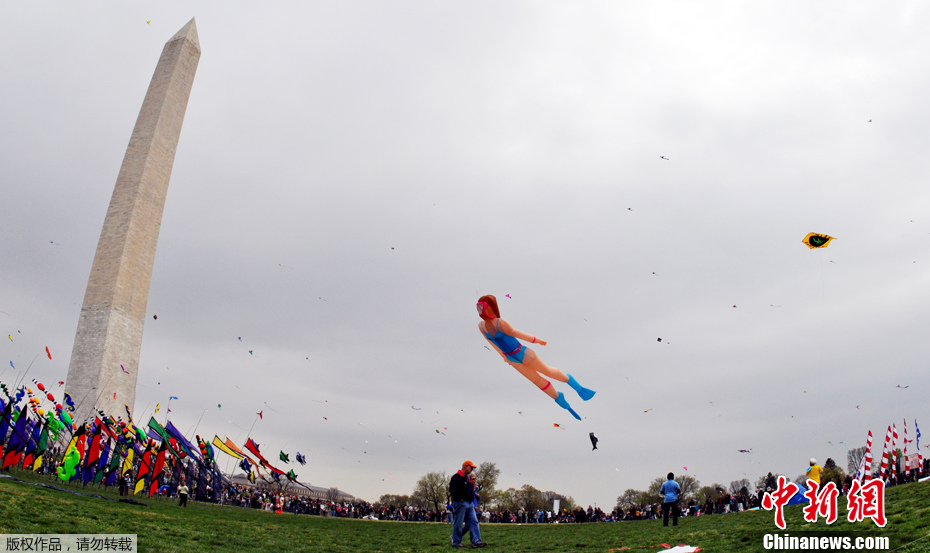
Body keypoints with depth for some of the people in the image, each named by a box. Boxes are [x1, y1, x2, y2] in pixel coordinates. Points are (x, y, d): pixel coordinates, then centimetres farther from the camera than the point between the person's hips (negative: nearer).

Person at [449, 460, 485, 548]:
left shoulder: (467, 478, 22)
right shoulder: (456, 477, -8)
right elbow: (453, 491, -16)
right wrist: (460, 499, -16)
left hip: (469, 503, 9)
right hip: (460, 503, -9)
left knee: (474, 522, 0)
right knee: (458, 524, -2)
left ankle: (476, 541, -3)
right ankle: (456, 543, 6)